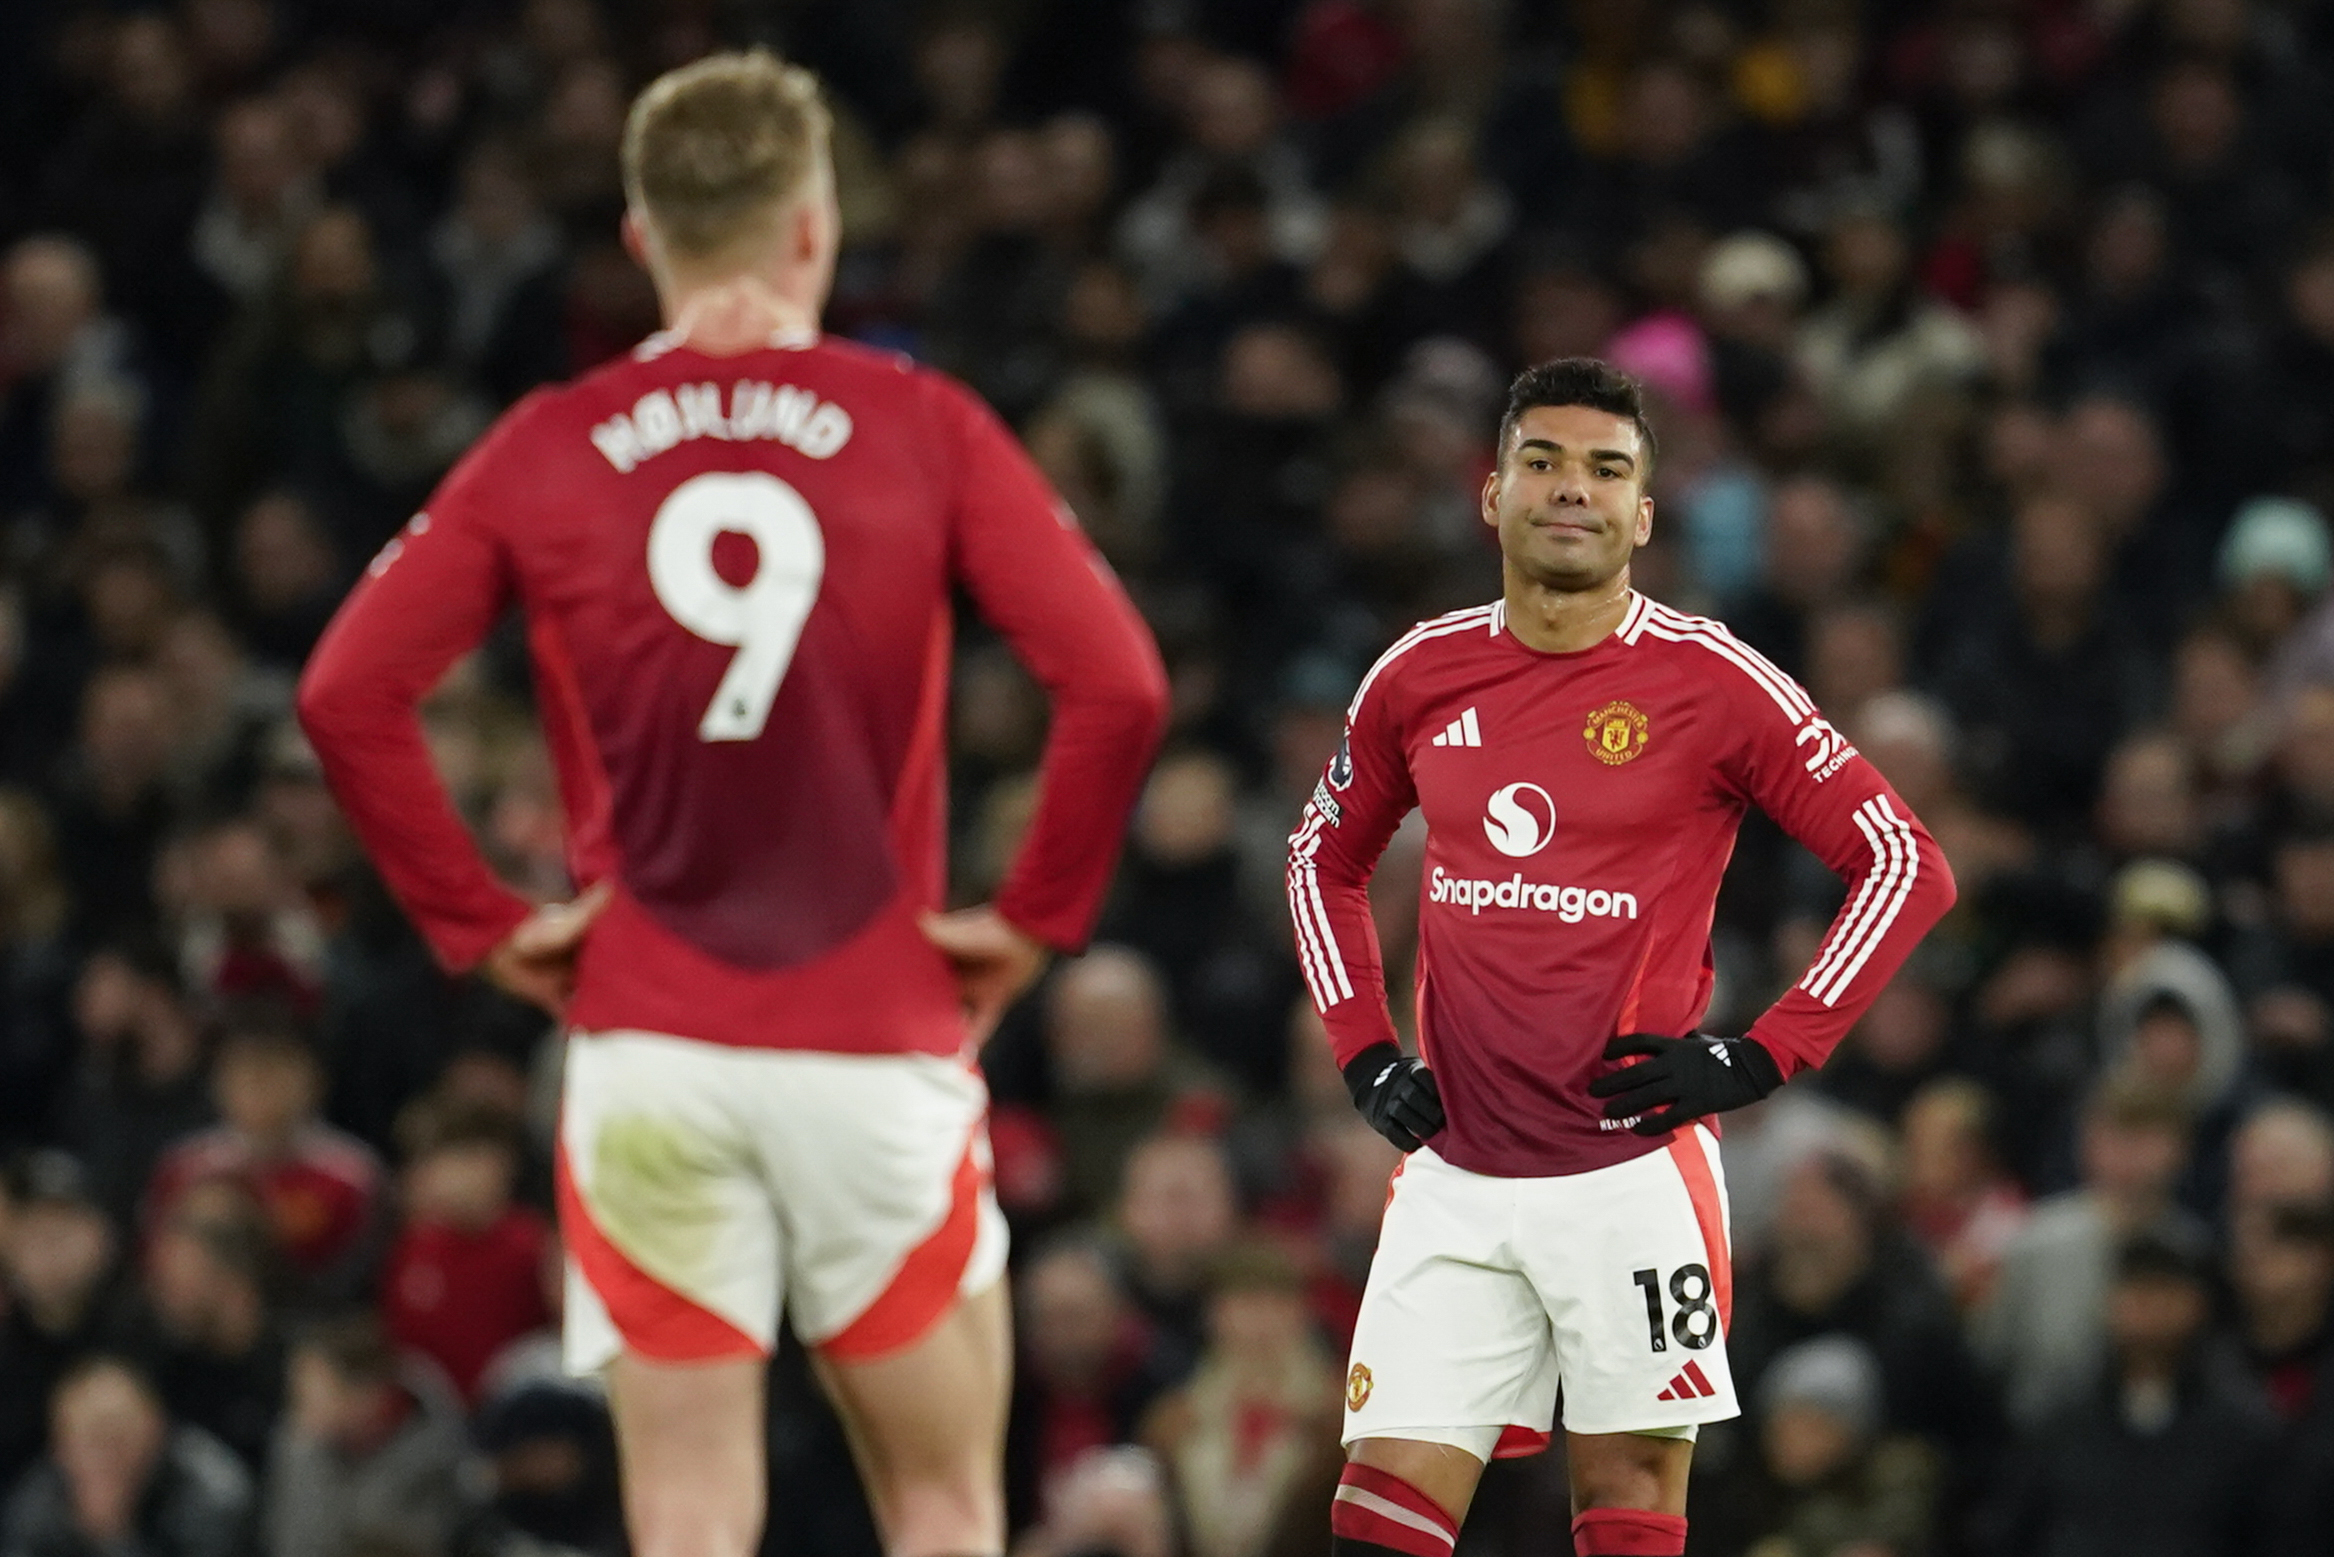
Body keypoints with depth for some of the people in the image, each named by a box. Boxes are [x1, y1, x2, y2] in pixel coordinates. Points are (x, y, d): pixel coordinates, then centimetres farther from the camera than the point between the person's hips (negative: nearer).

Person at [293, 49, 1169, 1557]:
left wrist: (482, 921, 4)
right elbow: (1119, 685, -10)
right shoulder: (923, 430, -1)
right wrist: (1036, 918, 0)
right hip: (878, 1039, -1)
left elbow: (348, 694, -3)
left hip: (647, 1046, 1)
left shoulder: (546, 451, 2)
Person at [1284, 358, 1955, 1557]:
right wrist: (1363, 1052, 10)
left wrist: (1763, 1058, -11)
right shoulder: (1422, 675, 6)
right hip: (1454, 1177, 3)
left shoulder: (1707, 681, -6)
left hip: (1634, 1174, -3)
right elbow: (1324, 860, 24)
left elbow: (1906, 865, -5)